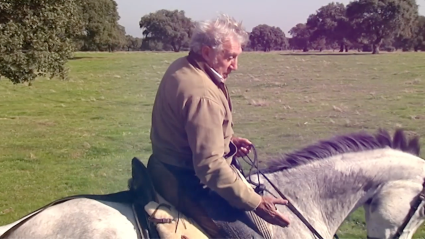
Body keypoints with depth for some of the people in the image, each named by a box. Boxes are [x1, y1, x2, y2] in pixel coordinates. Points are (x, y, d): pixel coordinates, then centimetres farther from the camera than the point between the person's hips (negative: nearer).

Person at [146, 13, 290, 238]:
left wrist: (228, 139, 12)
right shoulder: (201, 94, -28)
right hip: (187, 185, -11)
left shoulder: (181, 67, 4)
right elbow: (210, 166, -30)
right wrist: (256, 203, -25)